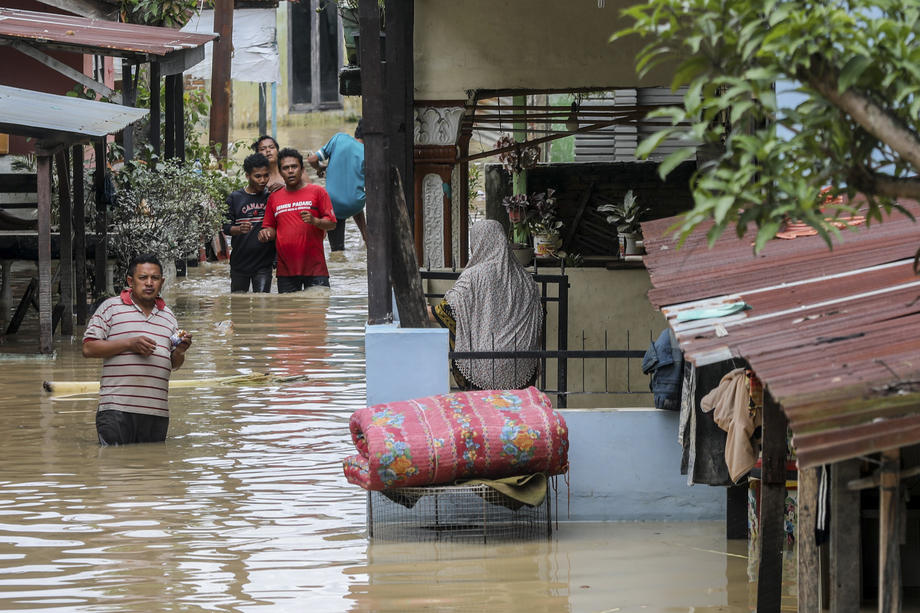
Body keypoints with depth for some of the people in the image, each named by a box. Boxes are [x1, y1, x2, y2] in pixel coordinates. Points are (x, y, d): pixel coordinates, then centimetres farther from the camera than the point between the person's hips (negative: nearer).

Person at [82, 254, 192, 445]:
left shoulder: (168, 316, 19)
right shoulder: (111, 307, 4)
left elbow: (173, 364, 24)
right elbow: (88, 349, -3)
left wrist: (179, 351, 0)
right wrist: (129, 344, -11)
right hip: (117, 409, -5)